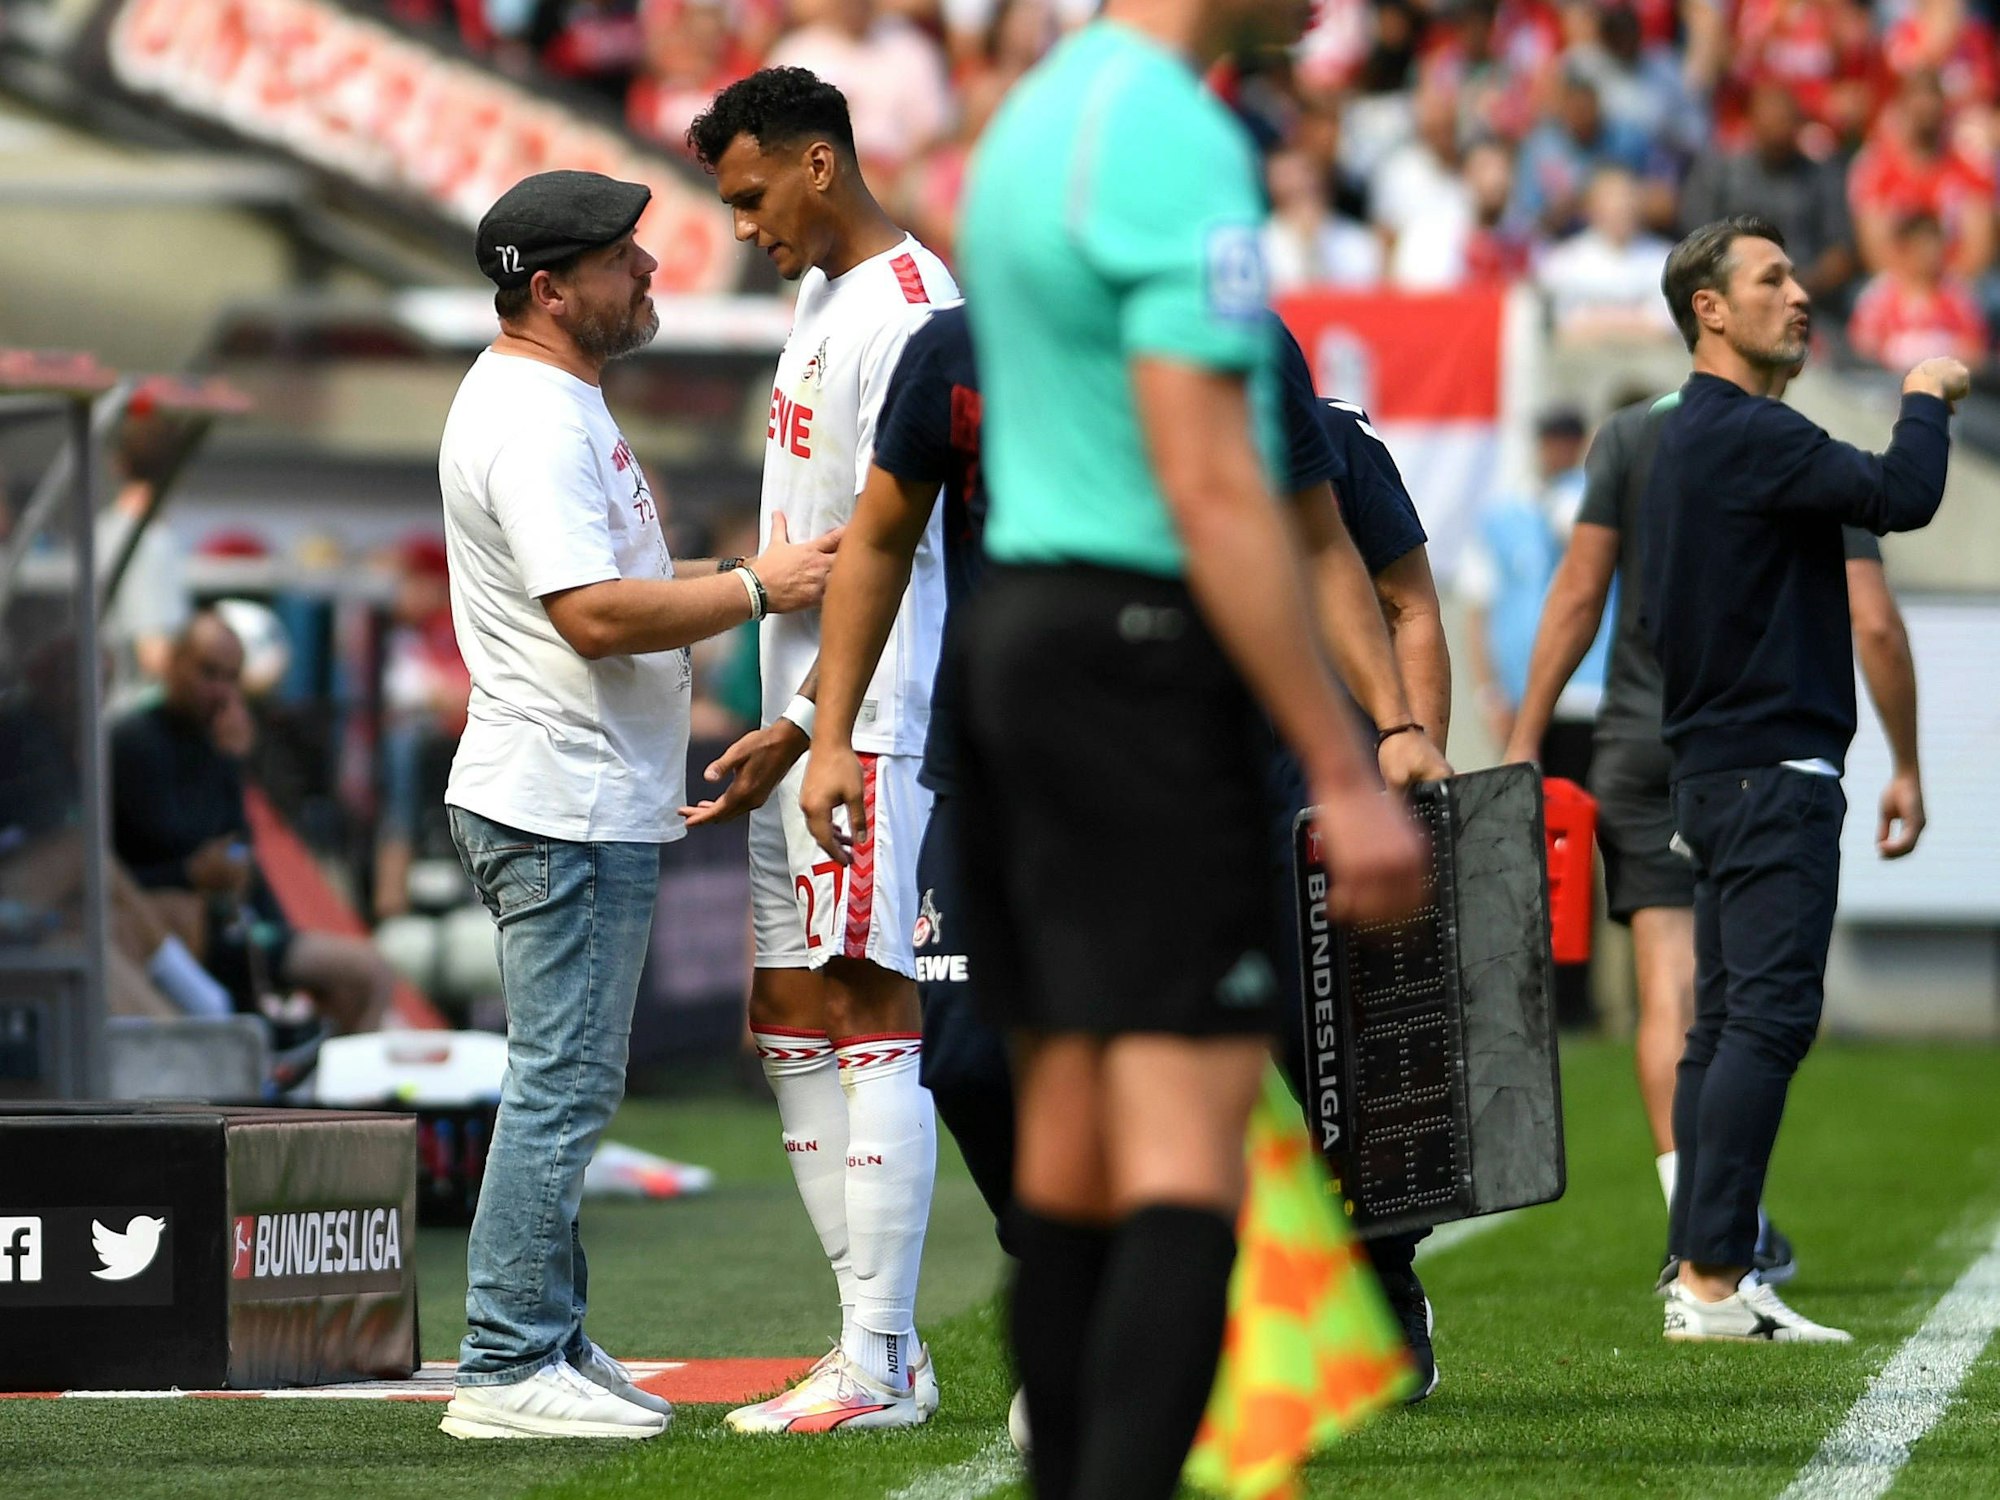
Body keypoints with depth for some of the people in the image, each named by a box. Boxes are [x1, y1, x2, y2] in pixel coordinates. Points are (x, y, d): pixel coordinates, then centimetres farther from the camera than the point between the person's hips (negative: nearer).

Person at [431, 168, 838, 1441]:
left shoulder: (558, 404, 17)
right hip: (566, 806, -11)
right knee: (564, 1086, -9)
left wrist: (735, 574, 12)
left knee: (568, 1086, 14)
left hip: (590, 804, 11)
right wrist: (757, 588, -18)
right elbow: (595, 615, -25)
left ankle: (553, 1347, 20)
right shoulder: (532, 420, -17)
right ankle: (508, 1370, -8)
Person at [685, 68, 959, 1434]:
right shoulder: (823, 296, 17)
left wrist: (804, 727, -21)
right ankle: (881, 1346, 14)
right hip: (802, 713, 10)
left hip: (869, 718, -10)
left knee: (870, 1016, -10)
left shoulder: (907, 312, -14)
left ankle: (880, 1366, -9)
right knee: (789, 1023, 10)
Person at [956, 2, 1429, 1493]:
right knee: (1188, 1142, -11)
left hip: (1017, 624, 9)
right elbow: (1211, 490, -20)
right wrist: (1347, 777, -19)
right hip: (1142, 653, -9)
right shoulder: (1180, 141, -15)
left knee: (1070, 1135, 11)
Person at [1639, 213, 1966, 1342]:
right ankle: (1714, 1279, -17)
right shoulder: (1746, 433, -14)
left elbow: (1659, 615, 24)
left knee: (1731, 1020, 9)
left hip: (1717, 769, 10)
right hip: (1774, 767, -10)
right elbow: (1902, 497, -24)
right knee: (1769, 1015, -13)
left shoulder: (1692, 438, 18)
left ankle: (1704, 1274, 9)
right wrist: (1927, 398, -5)